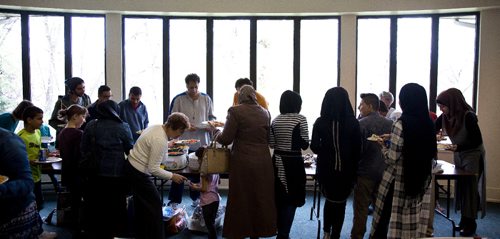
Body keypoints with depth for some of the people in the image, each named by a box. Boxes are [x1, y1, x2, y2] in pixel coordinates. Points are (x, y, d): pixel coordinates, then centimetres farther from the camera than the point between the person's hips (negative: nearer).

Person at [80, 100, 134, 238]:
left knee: (95, 207, 16)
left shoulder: (90, 126, -1)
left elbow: (84, 149, 7)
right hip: (116, 174, -3)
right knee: (116, 208, 11)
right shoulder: (123, 127, -8)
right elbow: (130, 150, 2)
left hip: (94, 175, 3)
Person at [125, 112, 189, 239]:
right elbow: (153, 169, -25)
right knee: (154, 204, 0)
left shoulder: (156, 127, 0)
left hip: (131, 166, 10)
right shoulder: (161, 141, -27)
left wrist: (167, 145, 14)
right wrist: (172, 176, -17)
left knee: (141, 203, 21)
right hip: (139, 173, -10)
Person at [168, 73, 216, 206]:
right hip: (183, 142, -3)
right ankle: (174, 200, 10)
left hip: (202, 142, 3)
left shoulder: (206, 99, 6)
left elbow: (211, 117, 13)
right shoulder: (178, 99, -2)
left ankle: (196, 198, 26)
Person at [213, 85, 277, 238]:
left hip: (243, 162, -3)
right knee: (261, 198, 14)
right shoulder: (265, 113, 6)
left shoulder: (235, 111, -7)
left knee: (241, 199, 8)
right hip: (263, 161, 4)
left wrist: (218, 137, 11)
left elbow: (226, 139, -9)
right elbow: (268, 139, 13)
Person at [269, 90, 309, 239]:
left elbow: (271, 144, 7)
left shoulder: (276, 120, 5)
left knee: (279, 198, 16)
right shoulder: (300, 119, -9)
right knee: (291, 199, 5)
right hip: (293, 162, -5)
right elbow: (305, 144, -7)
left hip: (278, 161, 5)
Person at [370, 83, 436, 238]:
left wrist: (382, 145, 3)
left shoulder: (401, 125, -16)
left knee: (386, 220, 8)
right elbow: (431, 153, 14)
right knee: (416, 224, 11)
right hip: (421, 181, 6)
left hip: (399, 181, -6)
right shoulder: (428, 124, 2)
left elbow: (392, 158, -17)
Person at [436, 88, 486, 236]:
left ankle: (470, 224, 10)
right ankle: (463, 221, 21)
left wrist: (458, 147, -32)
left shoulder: (468, 117, -23)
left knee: (470, 188, -2)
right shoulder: (445, 117, -8)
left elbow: (477, 141, -20)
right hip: (459, 155, 6)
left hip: (473, 155, -6)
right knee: (460, 187, 9)